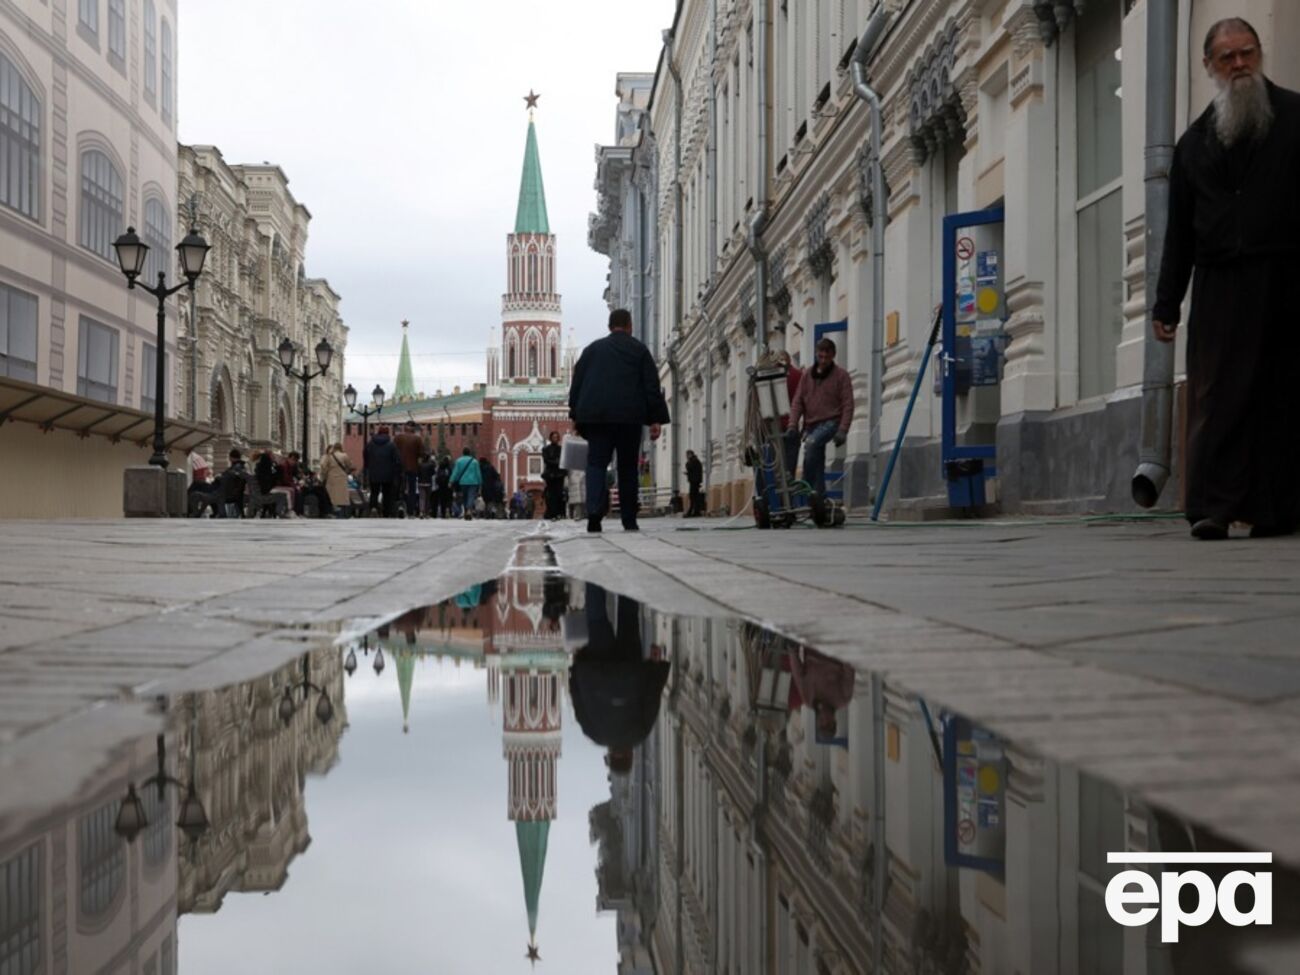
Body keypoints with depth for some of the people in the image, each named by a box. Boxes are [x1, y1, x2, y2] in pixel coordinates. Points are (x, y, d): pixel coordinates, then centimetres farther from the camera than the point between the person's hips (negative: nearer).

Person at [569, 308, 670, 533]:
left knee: (596, 463, 0)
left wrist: (576, 416, 17)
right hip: (629, 416, -1)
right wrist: (656, 419, 2)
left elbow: (576, 384, 13)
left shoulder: (592, 349, 15)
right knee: (627, 467, 6)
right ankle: (629, 520, 6)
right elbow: (652, 386, 3)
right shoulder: (639, 350, 9)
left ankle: (595, 510, -24)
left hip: (595, 415, 1)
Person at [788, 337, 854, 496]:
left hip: (830, 422, -5)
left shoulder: (841, 376, 1)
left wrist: (842, 430, -14)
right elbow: (798, 402, 9)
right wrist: (792, 425, -4)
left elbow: (848, 405, -4)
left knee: (811, 444, -30)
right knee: (817, 462, 3)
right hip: (811, 425, 5)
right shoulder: (807, 376, 13)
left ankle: (807, 486, -26)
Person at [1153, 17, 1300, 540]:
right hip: (1220, 284, 2)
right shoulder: (1196, 140, 17)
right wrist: (1166, 302, 12)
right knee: (1216, 396, -8)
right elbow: (1179, 229, 17)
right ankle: (1211, 506, -10)